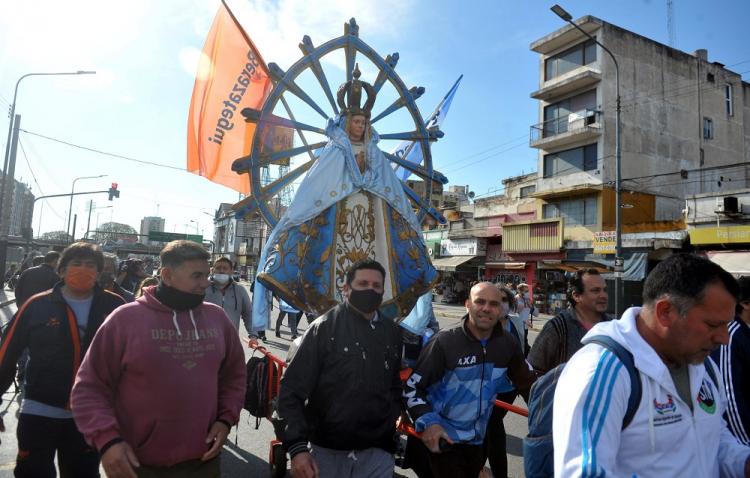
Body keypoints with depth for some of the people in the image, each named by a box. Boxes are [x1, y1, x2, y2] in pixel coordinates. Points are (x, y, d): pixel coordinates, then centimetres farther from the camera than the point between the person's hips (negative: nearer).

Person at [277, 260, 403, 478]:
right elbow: (292, 390, -11)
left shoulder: (392, 333, 3)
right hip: (326, 452, -2)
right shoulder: (324, 327, -9)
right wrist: (297, 447, -18)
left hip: (377, 454, 3)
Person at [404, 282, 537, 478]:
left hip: (477, 440, 5)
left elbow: (527, 381, 9)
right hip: (443, 439, -5)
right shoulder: (444, 342, -20)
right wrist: (428, 422, -28)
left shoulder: (508, 343, -7)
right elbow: (412, 387, -16)